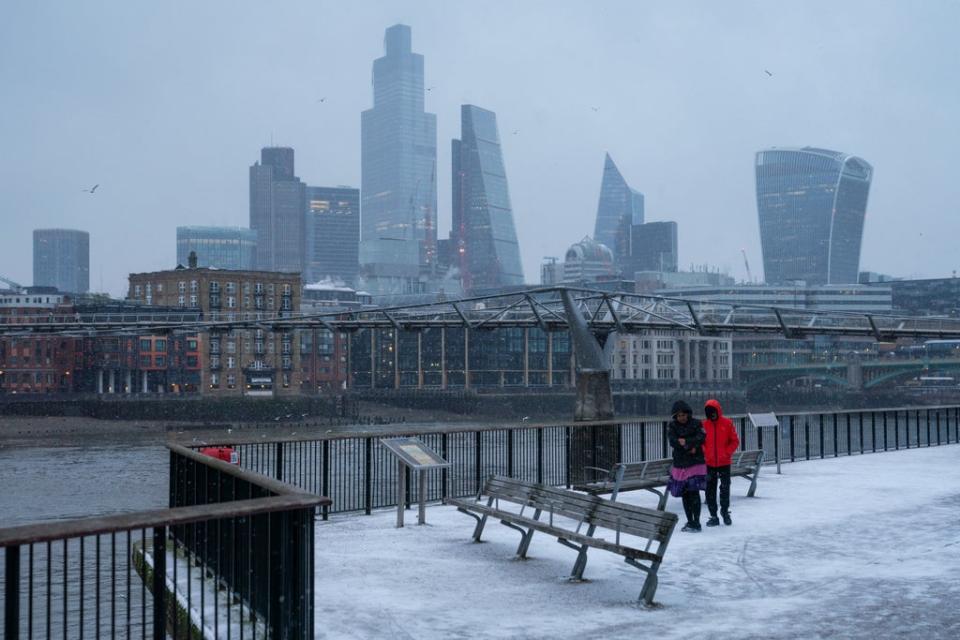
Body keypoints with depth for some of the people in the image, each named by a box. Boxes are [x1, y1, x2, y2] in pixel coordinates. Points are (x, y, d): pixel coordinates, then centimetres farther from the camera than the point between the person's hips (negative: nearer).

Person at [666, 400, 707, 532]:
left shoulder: (696, 423, 0)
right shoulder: (672, 426, 5)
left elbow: (701, 438, -13)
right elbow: (672, 441, -10)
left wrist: (685, 442, -15)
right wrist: (690, 447, -15)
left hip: (696, 463, -3)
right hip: (680, 464, 4)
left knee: (694, 492, -11)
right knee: (685, 494, 8)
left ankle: (696, 523, -7)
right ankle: (690, 521, 19)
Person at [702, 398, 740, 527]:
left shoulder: (727, 423, -3)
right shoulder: (704, 424, 1)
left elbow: (735, 441, 0)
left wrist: (727, 453, -10)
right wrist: (704, 453, -6)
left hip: (724, 462, -1)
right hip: (709, 463, 2)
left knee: (725, 488, 7)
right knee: (710, 490, 3)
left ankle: (725, 511, 27)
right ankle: (713, 516, 11)